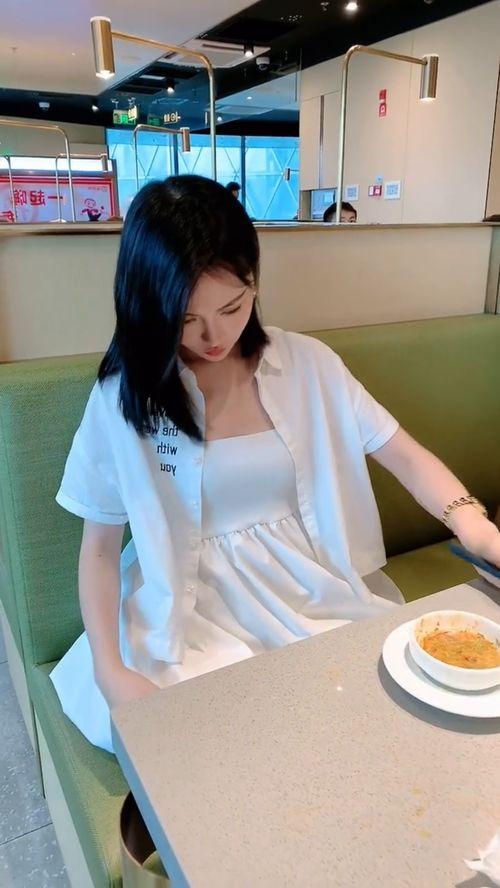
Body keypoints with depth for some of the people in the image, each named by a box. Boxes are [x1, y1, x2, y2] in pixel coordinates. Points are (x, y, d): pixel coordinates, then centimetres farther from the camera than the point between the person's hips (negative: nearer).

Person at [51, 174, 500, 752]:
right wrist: (109, 670, -14)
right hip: (191, 602, -2)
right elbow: (100, 545, -3)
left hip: (312, 581, 3)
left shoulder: (308, 364, -4)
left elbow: (405, 456, -2)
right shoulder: (124, 396, -8)